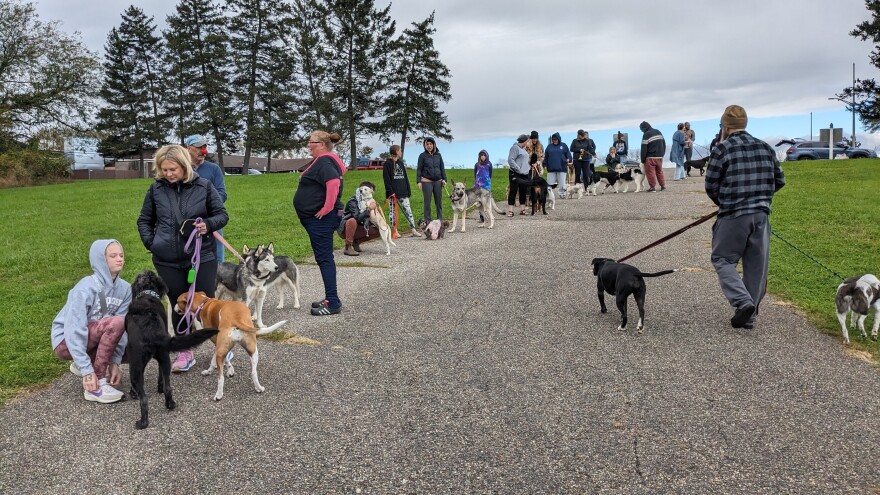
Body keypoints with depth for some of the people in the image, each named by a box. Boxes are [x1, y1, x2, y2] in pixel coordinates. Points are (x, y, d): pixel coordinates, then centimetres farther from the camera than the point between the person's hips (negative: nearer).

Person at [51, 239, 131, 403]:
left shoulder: (125, 288, -8)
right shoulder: (85, 288, -26)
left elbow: (123, 329, -10)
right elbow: (74, 331, -30)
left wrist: (114, 362, -19)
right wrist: (87, 371, -33)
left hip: (93, 338, 7)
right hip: (66, 342, -7)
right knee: (115, 322, -30)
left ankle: (83, 362, 8)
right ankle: (95, 386, -24)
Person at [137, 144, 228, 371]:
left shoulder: (204, 186, -3)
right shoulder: (156, 189, 2)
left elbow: (222, 214, 5)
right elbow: (144, 221, 14)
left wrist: (208, 225, -15)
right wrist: (151, 243, -1)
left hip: (202, 256, -2)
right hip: (167, 260, 2)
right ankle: (185, 353, 23)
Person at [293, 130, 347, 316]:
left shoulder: (324, 162, -16)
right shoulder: (322, 161, 16)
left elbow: (334, 183, -33)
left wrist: (327, 208, -27)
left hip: (321, 219, -11)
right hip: (317, 219, 11)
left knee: (324, 258, -8)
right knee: (324, 258, 14)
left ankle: (333, 303, -4)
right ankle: (331, 299, 22)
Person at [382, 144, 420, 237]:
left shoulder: (400, 163, 17)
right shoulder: (387, 164, -4)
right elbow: (386, 179, -10)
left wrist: (408, 190, 12)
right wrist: (390, 191, -17)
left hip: (403, 193, 6)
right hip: (393, 193, -6)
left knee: (408, 211, 1)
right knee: (393, 212, 2)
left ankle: (413, 230, -1)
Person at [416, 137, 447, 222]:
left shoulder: (438, 155, 10)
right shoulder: (422, 156, 1)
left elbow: (442, 168, 14)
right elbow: (419, 169, 1)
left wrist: (444, 179, 6)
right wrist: (418, 181, -7)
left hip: (438, 181, 3)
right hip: (427, 181, -3)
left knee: (439, 201, 6)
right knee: (427, 202, 0)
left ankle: (440, 220, 15)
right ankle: (427, 221, 6)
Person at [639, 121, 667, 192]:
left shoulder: (646, 135, -12)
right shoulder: (658, 132, 11)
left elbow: (644, 149, -13)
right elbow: (664, 143, 16)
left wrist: (642, 159, -6)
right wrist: (662, 153, 20)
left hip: (651, 157, -7)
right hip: (660, 156, 7)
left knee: (650, 172, 0)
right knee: (659, 171, 17)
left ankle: (653, 187, -1)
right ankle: (663, 186, 18)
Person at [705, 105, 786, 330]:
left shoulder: (722, 149, -6)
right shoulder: (765, 148, 10)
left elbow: (711, 186, -2)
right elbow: (779, 180, 16)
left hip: (733, 217, -5)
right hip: (761, 215, 5)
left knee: (723, 260, 7)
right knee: (756, 265, 10)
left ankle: (743, 302, -12)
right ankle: (749, 316, 17)